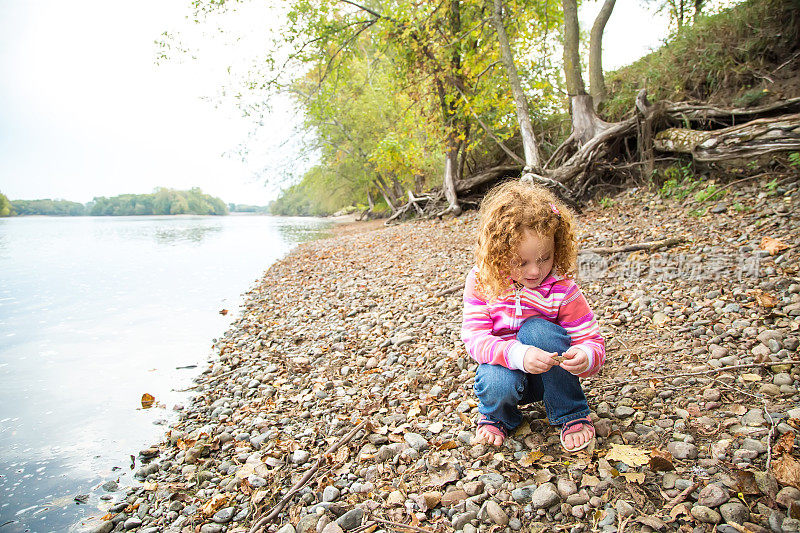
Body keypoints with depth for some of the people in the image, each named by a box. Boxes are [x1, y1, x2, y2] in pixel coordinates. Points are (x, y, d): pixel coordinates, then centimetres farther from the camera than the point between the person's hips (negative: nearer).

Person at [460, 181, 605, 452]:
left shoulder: (562, 289, -15)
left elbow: (592, 341, -12)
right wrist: (518, 355, -37)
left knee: (536, 328, -30)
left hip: (549, 376, 0)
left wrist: (585, 357, -39)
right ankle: (496, 416, 7)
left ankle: (573, 415, -8)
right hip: (505, 366, 0)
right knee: (496, 384, -34)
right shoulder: (481, 282, -14)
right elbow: (474, 338, -19)